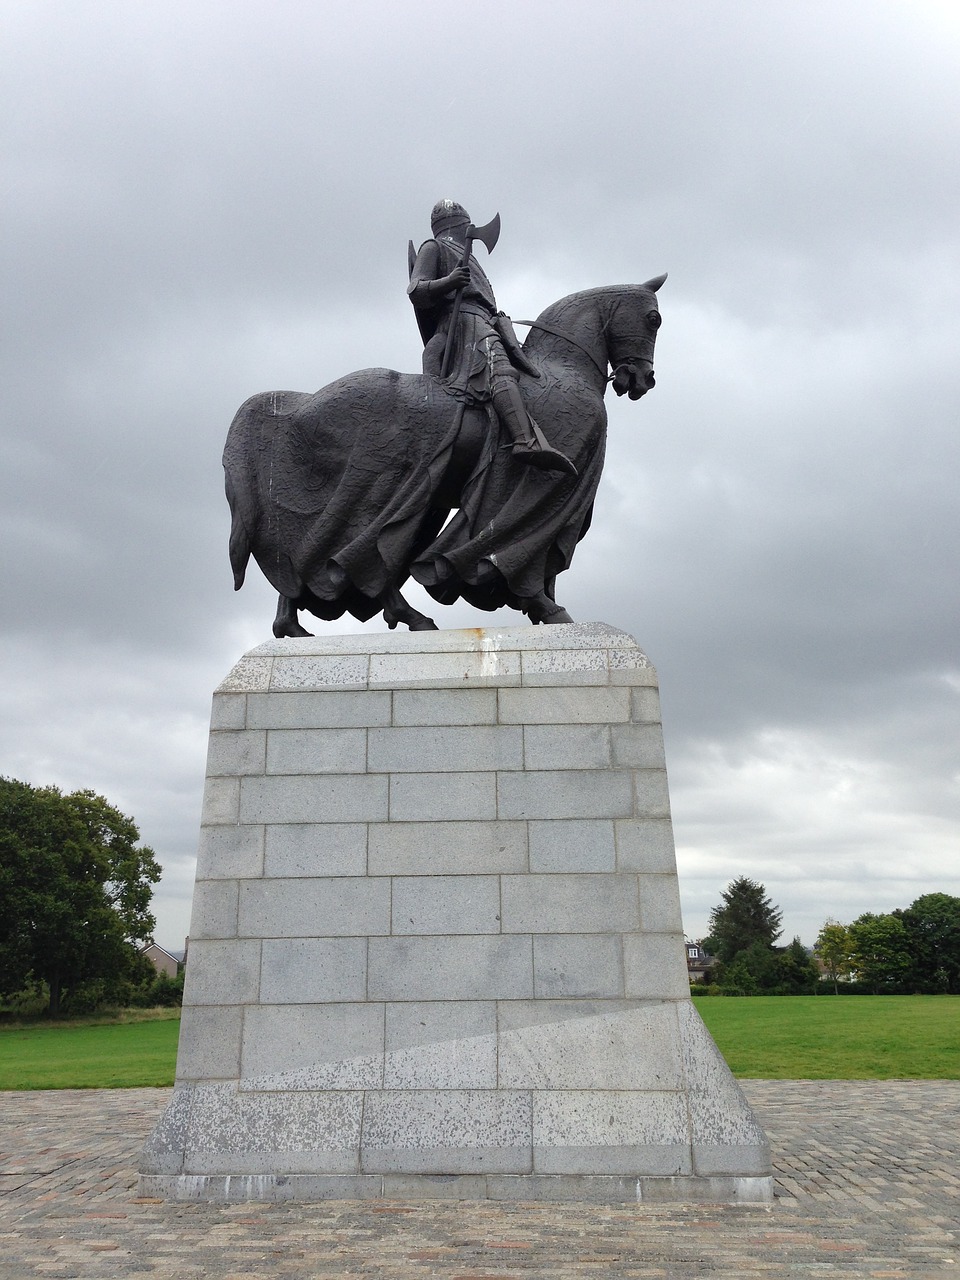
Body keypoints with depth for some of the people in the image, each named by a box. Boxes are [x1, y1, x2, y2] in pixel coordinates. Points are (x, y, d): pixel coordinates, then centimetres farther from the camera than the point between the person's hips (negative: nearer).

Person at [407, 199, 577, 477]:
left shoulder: (464, 256, 42)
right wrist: (449, 281, -18)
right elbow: (416, 292, 1)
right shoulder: (433, 248, 17)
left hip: (485, 322, 11)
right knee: (500, 368, -34)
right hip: (462, 320, -11)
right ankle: (526, 442, -58)